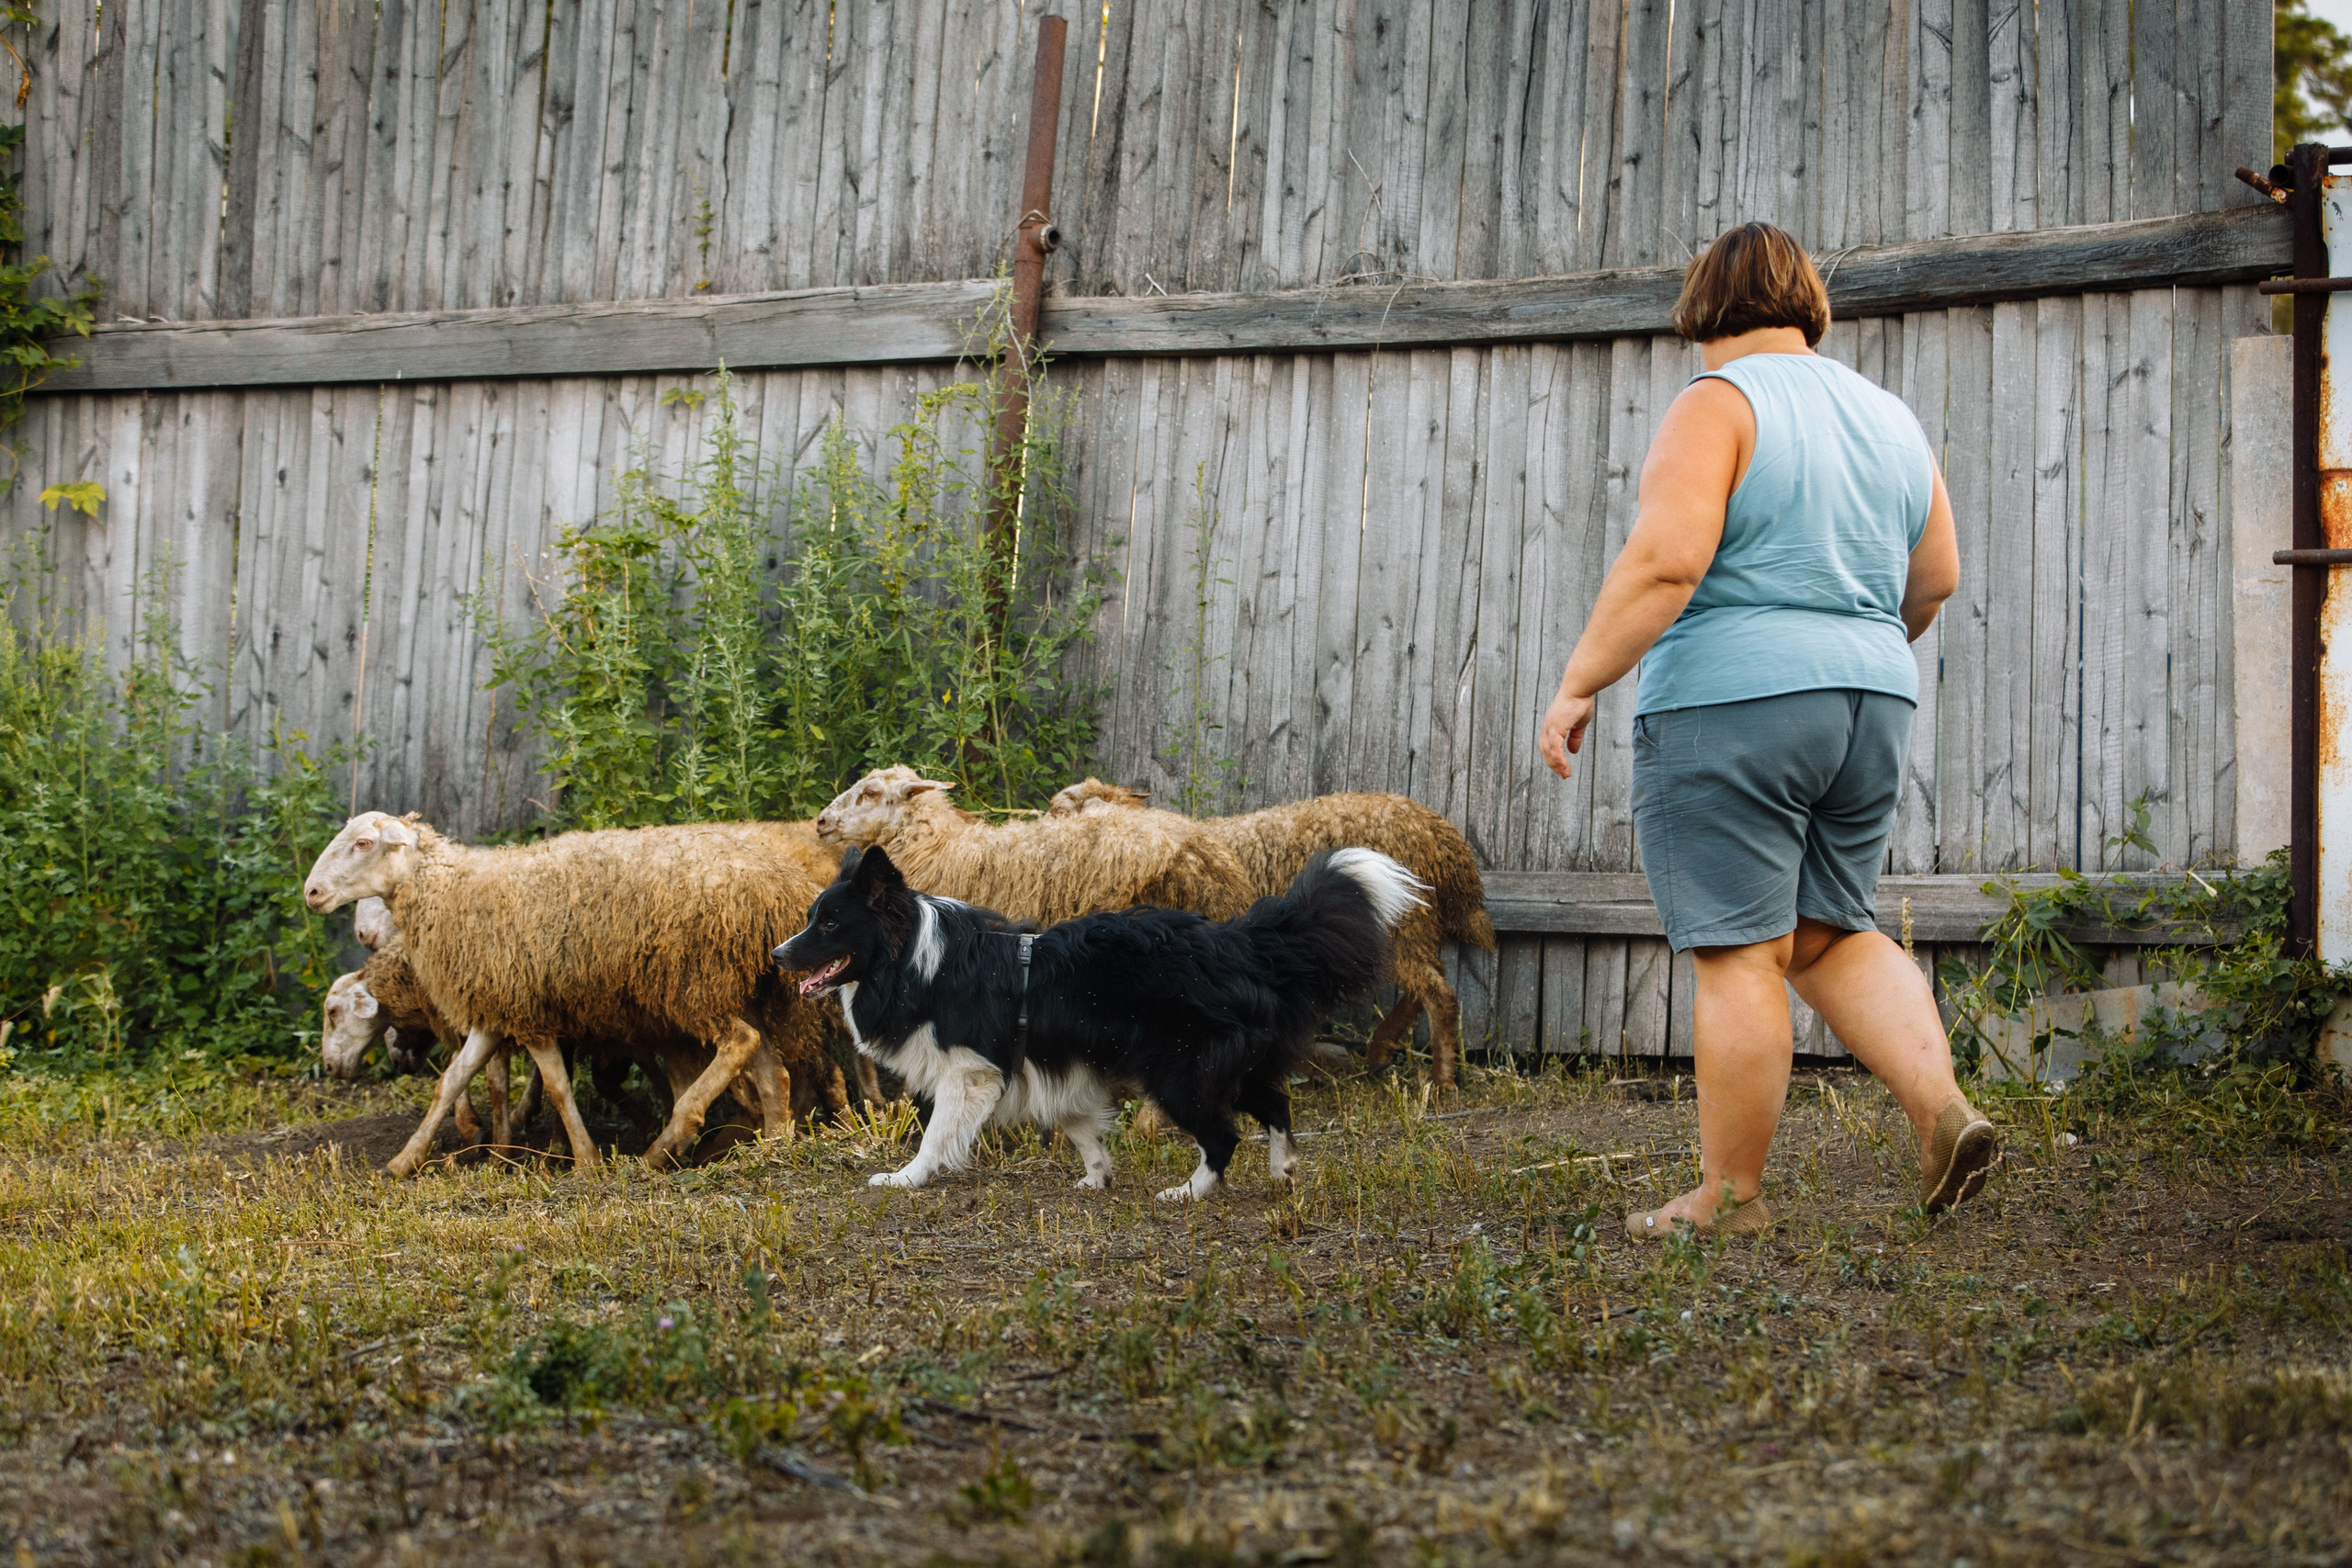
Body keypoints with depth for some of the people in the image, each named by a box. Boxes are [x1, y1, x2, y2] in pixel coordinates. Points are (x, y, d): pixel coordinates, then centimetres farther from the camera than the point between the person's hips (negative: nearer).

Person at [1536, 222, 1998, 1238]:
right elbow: (1935, 577, 19)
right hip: (1868, 707, 7)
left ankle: (1729, 1198, 3)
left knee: (1739, 954, -3)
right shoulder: (1887, 418, 14)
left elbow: (1666, 560, -19)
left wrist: (1578, 684, -14)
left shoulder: (1717, 405, -8)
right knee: (1831, 934, 16)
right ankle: (1945, 1111, 0)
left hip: (1730, 705, -7)